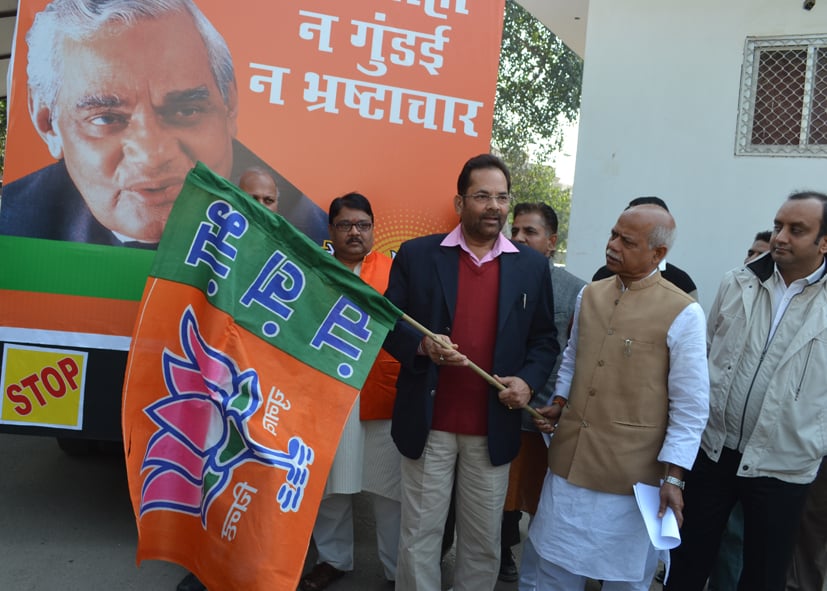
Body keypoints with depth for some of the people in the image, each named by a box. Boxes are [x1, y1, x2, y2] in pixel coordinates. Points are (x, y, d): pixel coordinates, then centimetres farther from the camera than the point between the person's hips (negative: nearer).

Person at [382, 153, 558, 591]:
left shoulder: (531, 265, 5)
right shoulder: (416, 254, -1)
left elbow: (544, 339, 9)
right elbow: (390, 324, 1)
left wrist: (528, 381, -9)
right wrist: (422, 346, -18)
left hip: (494, 427, 2)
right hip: (428, 423, -1)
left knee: (483, 539, 14)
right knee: (420, 535, 11)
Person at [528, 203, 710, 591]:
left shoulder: (683, 313, -12)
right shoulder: (589, 294, 5)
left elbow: (690, 406, -10)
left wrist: (672, 477, -11)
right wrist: (559, 403, 5)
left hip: (632, 472, -4)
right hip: (569, 459, 5)